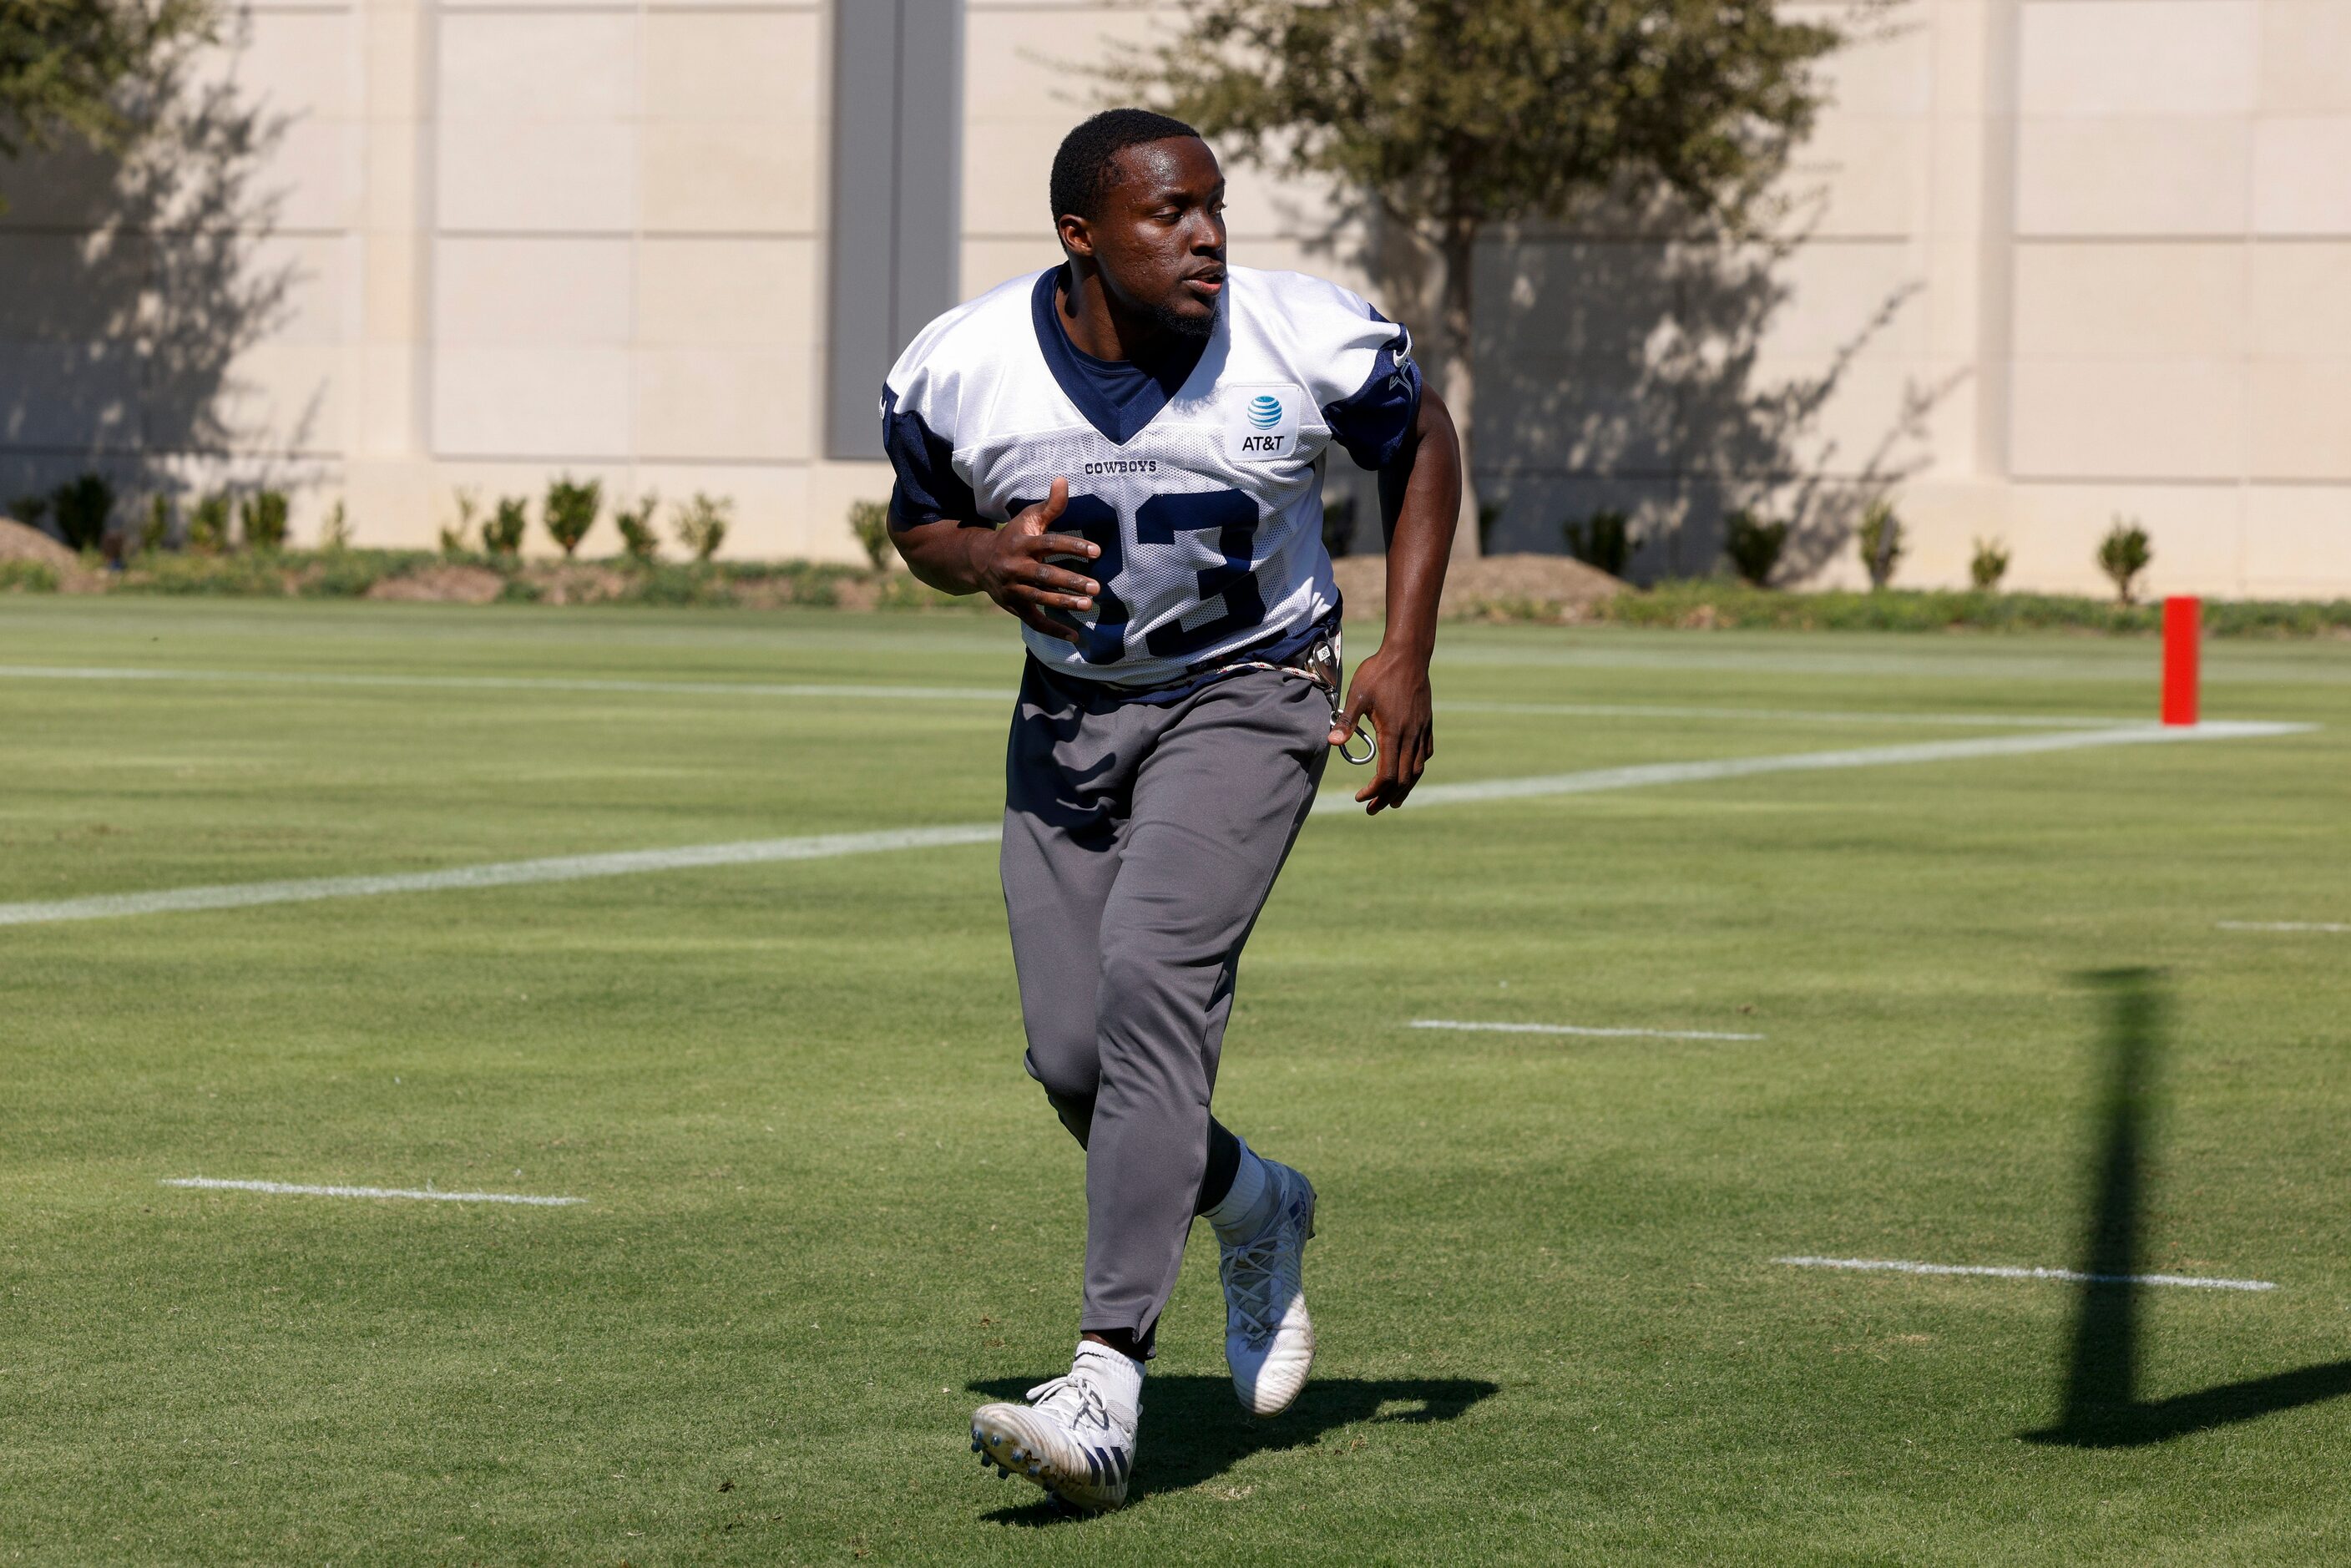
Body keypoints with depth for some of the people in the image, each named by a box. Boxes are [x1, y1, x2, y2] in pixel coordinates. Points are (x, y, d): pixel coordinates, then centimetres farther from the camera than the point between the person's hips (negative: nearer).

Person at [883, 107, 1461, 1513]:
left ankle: (1110, 1394, -29)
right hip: (1071, 712, 4)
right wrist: (981, 559, -18)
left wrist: (1406, 655, -4)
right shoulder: (965, 371, -13)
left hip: (1248, 698, -3)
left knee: (1153, 976, -25)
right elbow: (916, 515, 6)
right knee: (1074, 1059, -2)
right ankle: (1256, 1210, 34)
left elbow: (1422, 442, 3)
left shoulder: (1307, 341, -17)